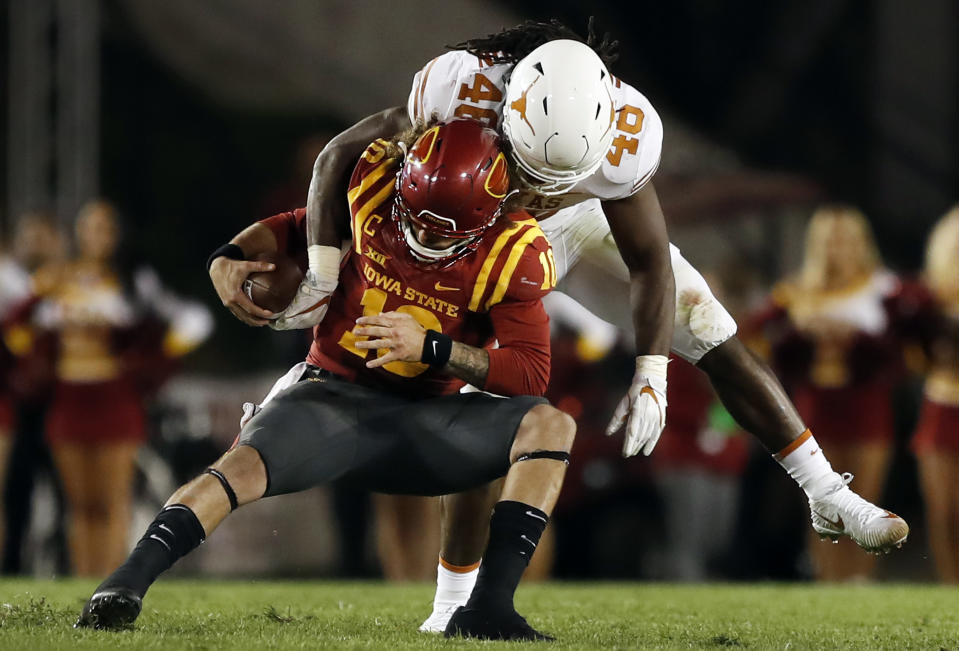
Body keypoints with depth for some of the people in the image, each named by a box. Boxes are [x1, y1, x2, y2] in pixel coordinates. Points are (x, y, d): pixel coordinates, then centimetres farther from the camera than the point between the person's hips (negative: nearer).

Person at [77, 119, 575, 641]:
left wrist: (431, 347, -27)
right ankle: (126, 583, -35)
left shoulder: (510, 252, -13)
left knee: (549, 425, -21)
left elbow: (531, 373, -16)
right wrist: (230, 257, -10)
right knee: (246, 464, -32)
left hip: (421, 421, 1)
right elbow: (292, 230, 11)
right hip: (333, 396, -1)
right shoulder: (372, 183, -8)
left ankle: (488, 609, -28)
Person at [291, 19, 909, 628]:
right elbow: (342, 157, -27)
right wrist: (323, 276, -33)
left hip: (589, 217, 1)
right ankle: (452, 600, 1)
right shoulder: (460, 95, -40)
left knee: (718, 341, -4)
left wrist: (651, 373, -33)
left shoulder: (622, 136, -37)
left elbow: (650, 261, -25)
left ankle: (828, 498, 9)